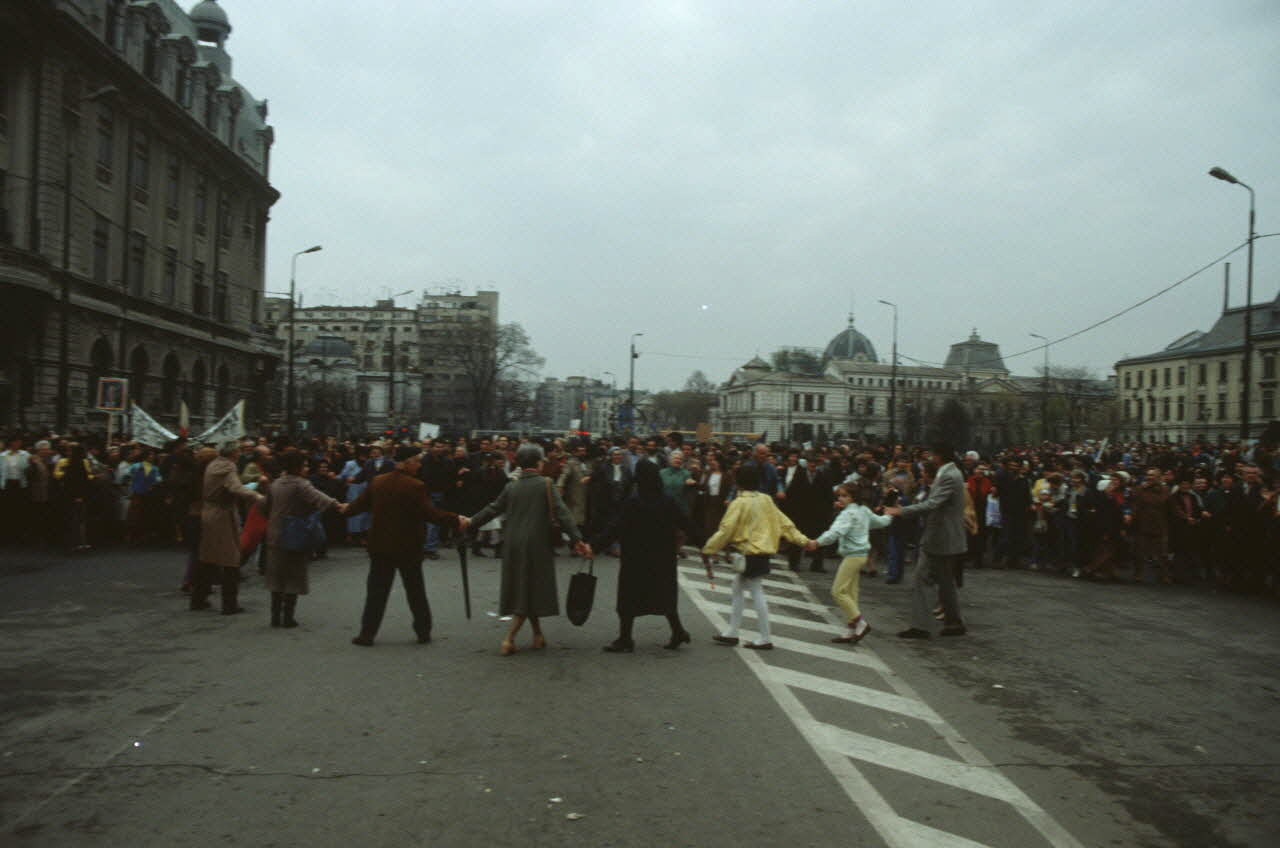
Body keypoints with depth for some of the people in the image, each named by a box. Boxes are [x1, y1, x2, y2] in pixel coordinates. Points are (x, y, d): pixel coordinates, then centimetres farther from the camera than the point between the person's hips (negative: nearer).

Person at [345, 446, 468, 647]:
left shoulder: (377, 482, 0)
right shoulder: (415, 486, -16)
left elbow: (361, 503, 12)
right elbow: (429, 513, -23)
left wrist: (346, 509, 33)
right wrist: (455, 520, -17)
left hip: (380, 546, 3)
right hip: (408, 548, -3)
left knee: (376, 591, 8)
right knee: (416, 592, 10)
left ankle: (367, 634, 8)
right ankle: (423, 632, 17)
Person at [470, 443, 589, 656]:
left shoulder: (511, 487, 4)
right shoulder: (546, 485, -6)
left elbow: (492, 509, 11)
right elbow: (562, 513, -14)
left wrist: (471, 523, 26)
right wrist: (577, 539, -17)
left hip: (513, 546, 4)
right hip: (537, 546, -4)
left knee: (521, 590, 15)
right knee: (530, 591, 3)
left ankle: (538, 635, 22)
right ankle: (510, 638, -6)